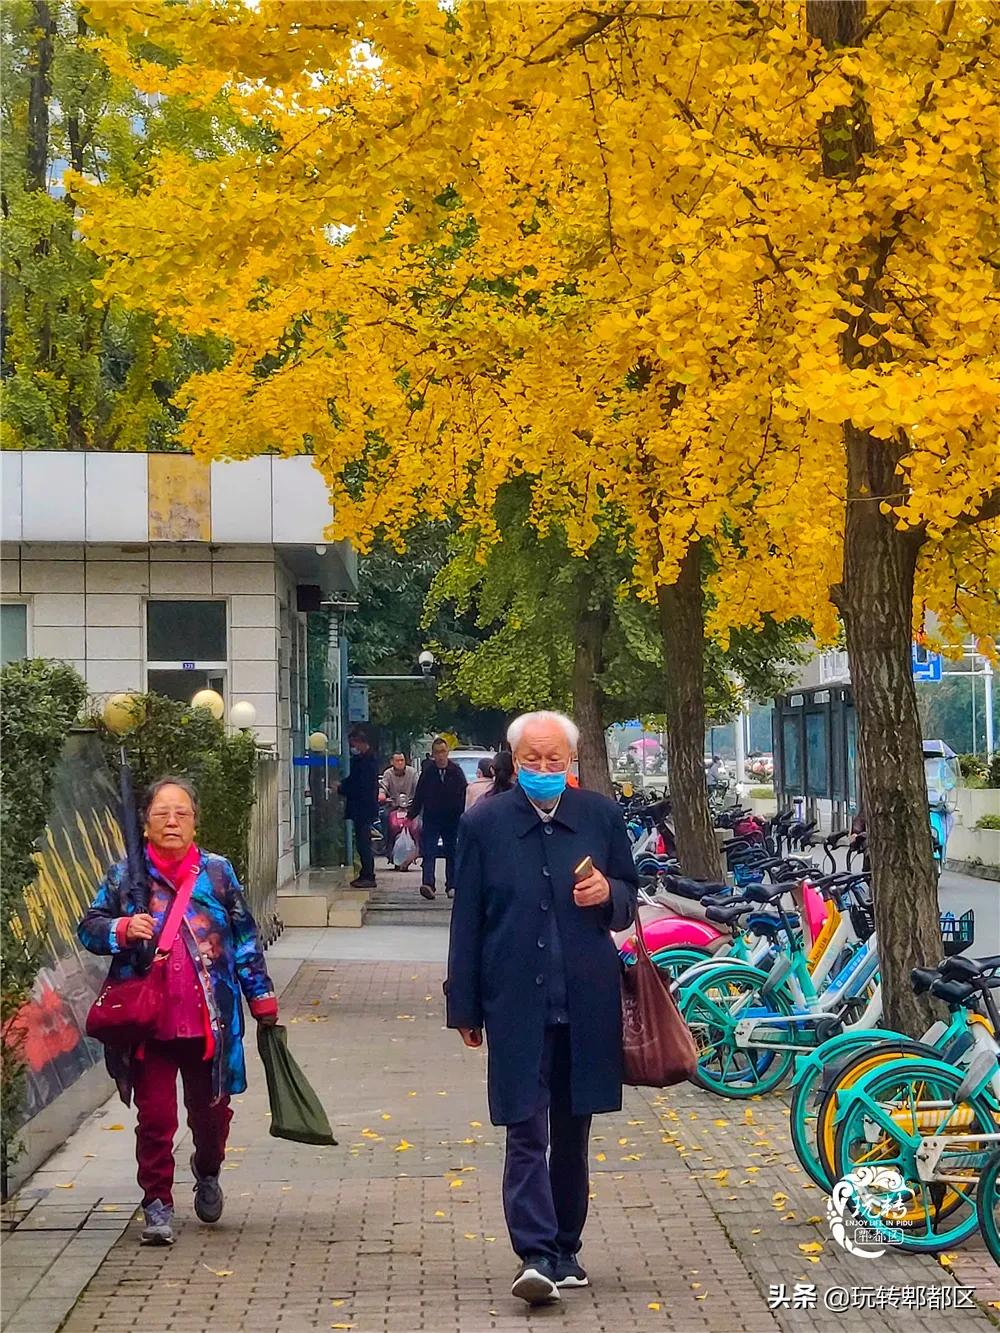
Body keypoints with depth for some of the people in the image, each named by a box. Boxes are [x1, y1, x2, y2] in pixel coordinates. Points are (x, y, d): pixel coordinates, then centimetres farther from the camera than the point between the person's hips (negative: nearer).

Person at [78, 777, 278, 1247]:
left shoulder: (218, 873, 3)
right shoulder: (125, 876, 1)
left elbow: (245, 942, 8)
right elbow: (88, 927, 4)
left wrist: (262, 1001, 7)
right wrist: (123, 930, -17)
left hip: (210, 1022, 1)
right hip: (149, 1023, -1)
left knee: (211, 1111, 15)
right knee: (155, 1118, -2)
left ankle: (207, 1175, 43)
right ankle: (157, 1205, 10)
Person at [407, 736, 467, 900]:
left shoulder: (456, 771, -1)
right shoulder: (428, 772, -1)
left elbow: (465, 795, 1)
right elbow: (418, 796, 4)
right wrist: (411, 816, 2)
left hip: (452, 819, 1)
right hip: (432, 819, -1)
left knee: (452, 854, 9)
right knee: (429, 852, -11)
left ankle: (451, 886, 17)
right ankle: (428, 884, -20)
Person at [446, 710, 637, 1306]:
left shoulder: (602, 815, 5)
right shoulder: (485, 823, 0)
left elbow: (630, 903, 14)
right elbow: (467, 920, 3)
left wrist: (609, 894, -11)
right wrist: (465, 1007, 2)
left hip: (587, 1003, 2)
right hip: (516, 1004, -2)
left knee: (572, 1134, 12)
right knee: (526, 1133, -8)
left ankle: (565, 1250, 24)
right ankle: (538, 1255, -11)